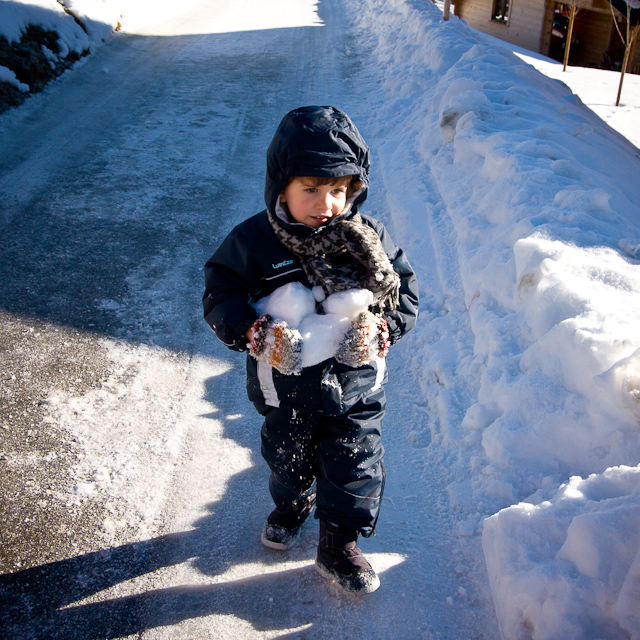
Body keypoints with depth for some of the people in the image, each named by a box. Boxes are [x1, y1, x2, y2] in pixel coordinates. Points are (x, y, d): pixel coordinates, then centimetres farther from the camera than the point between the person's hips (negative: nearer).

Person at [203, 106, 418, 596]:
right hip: (286, 387, 0)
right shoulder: (253, 242, -17)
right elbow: (220, 298, -11)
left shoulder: (369, 238, -12)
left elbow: (406, 294, -3)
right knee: (288, 459, 25)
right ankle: (292, 505, 58)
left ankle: (340, 545, 35)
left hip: (356, 387, 0)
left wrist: (380, 332, -21)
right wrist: (258, 336, -27)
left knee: (354, 470, 10)